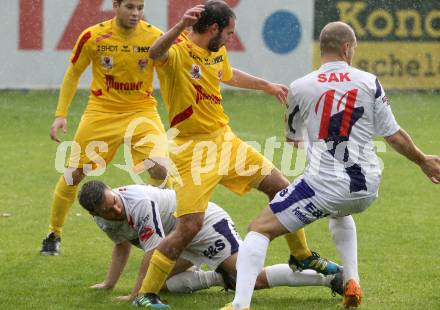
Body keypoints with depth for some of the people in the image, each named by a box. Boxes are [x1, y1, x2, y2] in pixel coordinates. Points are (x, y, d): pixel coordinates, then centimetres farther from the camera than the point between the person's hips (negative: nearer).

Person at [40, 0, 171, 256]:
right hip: (102, 111, 1)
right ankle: (54, 234, 24)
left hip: (141, 110, -1)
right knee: (74, 174, 3)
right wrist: (61, 114, 1)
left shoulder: (154, 37, -12)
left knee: (161, 169, -22)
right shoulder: (93, 36, -10)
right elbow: (73, 74, 5)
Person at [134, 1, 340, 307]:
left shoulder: (218, 53, 7)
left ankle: (302, 256, 34)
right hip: (193, 148, -8)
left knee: (280, 186, 12)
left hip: (225, 139, 8)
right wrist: (181, 26, -63)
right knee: (190, 226, -16)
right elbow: (156, 53, -45)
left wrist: (267, 85, 44)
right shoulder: (178, 51, -19)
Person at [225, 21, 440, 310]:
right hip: (367, 188, 4)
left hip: (324, 185, -4)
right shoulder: (369, 82, 1)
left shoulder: (300, 87, 0)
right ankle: (352, 284, 30)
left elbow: (293, 137, 18)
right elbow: (394, 135, 6)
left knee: (260, 229, 2)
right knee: (341, 213, 41)